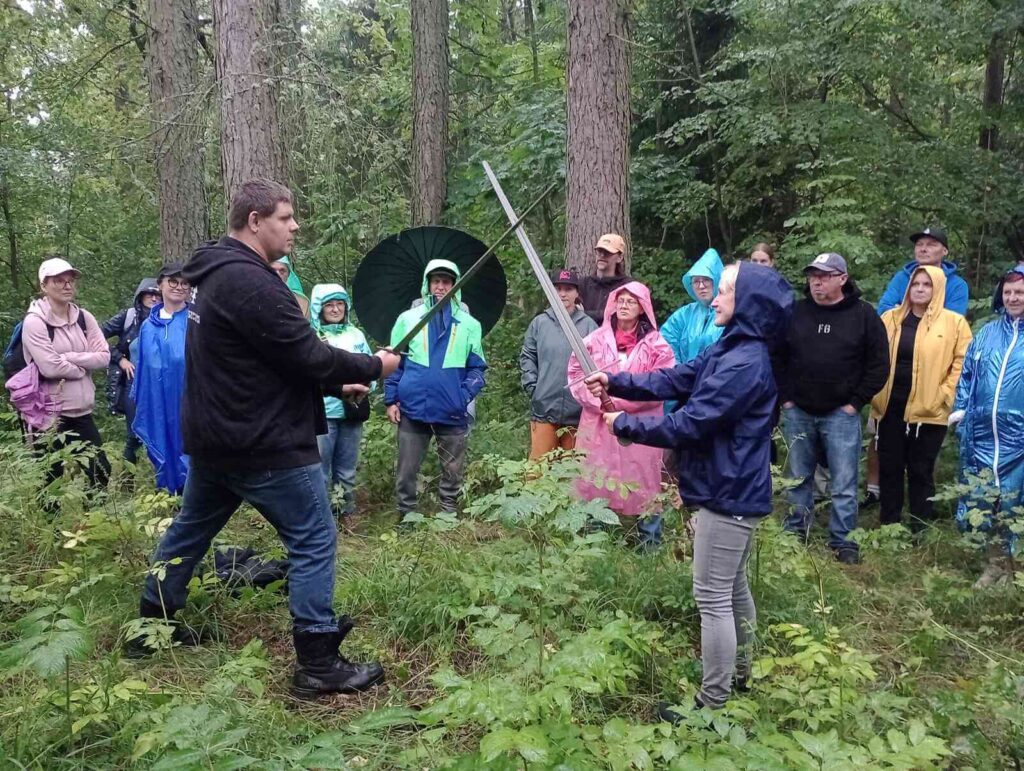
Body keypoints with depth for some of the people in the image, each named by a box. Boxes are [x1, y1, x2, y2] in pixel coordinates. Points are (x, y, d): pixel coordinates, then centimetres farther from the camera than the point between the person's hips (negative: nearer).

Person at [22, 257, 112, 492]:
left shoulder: (84, 317, 6)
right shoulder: (34, 322, -10)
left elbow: (103, 357, -2)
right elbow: (50, 367, -19)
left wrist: (68, 357, -13)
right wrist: (82, 366, -5)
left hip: (81, 411, 5)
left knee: (101, 472, 10)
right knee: (53, 477, 5)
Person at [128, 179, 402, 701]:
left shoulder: (214, 276, 12)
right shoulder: (251, 283, -22)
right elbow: (308, 357, -22)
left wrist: (338, 382, 10)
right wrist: (373, 366, -7)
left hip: (214, 437, 11)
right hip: (264, 445, -10)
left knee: (190, 529, 23)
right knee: (314, 541, -2)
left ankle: (151, 627, 39)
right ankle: (317, 665, 4)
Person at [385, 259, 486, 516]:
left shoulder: (469, 324, 5)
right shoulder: (408, 318, 5)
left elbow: (476, 368, 5)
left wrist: (465, 397, -10)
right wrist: (391, 400, 1)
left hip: (453, 412, 0)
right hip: (413, 408, 0)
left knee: (453, 472, 10)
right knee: (406, 471, 7)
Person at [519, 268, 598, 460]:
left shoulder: (588, 325, 2)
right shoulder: (540, 322, 6)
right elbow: (527, 357, 9)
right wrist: (532, 386, 0)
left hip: (577, 410, 0)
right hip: (544, 407, 1)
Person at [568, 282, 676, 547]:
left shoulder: (656, 344, 0)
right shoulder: (595, 340, 7)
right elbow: (576, 374, 5)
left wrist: (621, 399, -14)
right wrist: (599, 400, -9)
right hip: (599, 423, 3)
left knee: (641, 482, 1)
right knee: (595, 481, 9)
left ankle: (650, 543, 14)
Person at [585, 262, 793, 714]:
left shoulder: (745, 363, -24)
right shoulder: (730, 350, 9)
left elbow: (688, 424, -24)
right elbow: (674, 380, 7)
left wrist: (624, 424, -13)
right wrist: (615, 382, -4)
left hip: (727, 495, -10)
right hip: (734, 490, 10)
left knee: (713, 598, 0)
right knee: (733, 588, 22)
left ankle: (713, 703, 12)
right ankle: (739, 675, 39)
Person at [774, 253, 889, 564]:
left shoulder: (863, 315, -3)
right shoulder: (795, 313, 3)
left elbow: (879, 364, -1)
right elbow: (777, 358, 9)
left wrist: (856, 402, -5)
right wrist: (785, 397, 2)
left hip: (841, 413, -2)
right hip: (797, 412, 2)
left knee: (843, 484, 3)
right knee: (798, 479, 13)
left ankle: (843, 541, 15)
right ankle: (795, 535, 27)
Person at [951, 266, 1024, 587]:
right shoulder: (987, 333, 10)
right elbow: (967, 373, 16)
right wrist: (961, 408, 8)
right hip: (983, 434, 4)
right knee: (983, 500, 9)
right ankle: (997, 563, 25)